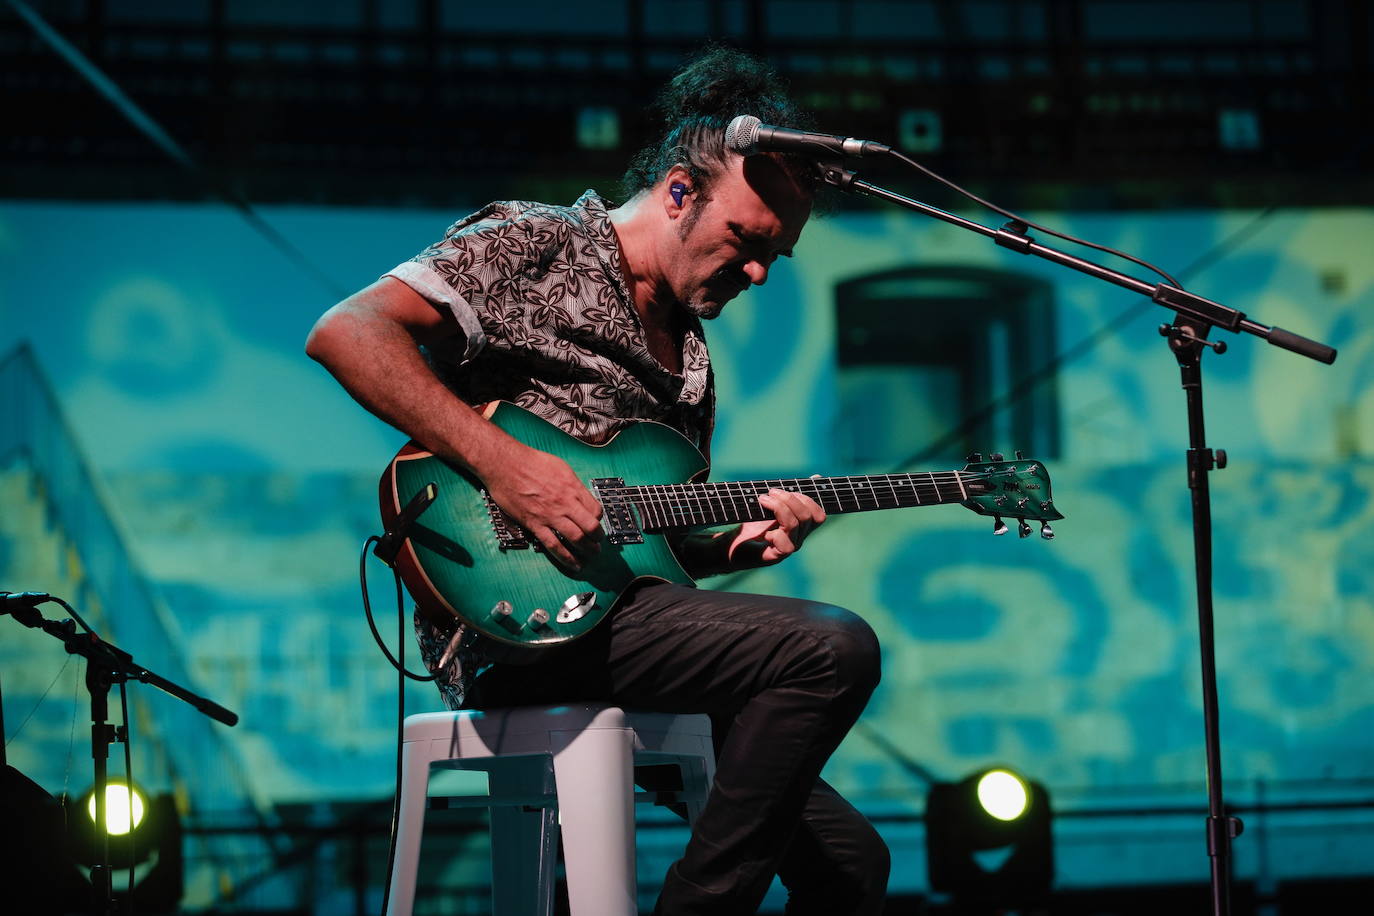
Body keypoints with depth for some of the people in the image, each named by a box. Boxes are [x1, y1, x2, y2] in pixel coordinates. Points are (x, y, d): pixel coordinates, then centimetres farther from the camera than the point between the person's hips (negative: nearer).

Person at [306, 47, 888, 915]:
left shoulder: (690, 359, 23)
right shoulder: (534, 243, -1)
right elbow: (346, 333, -15)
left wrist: (733, 545, 4)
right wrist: (500, 459, -22)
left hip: (608, 616, 9)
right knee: (835, 649, -24)